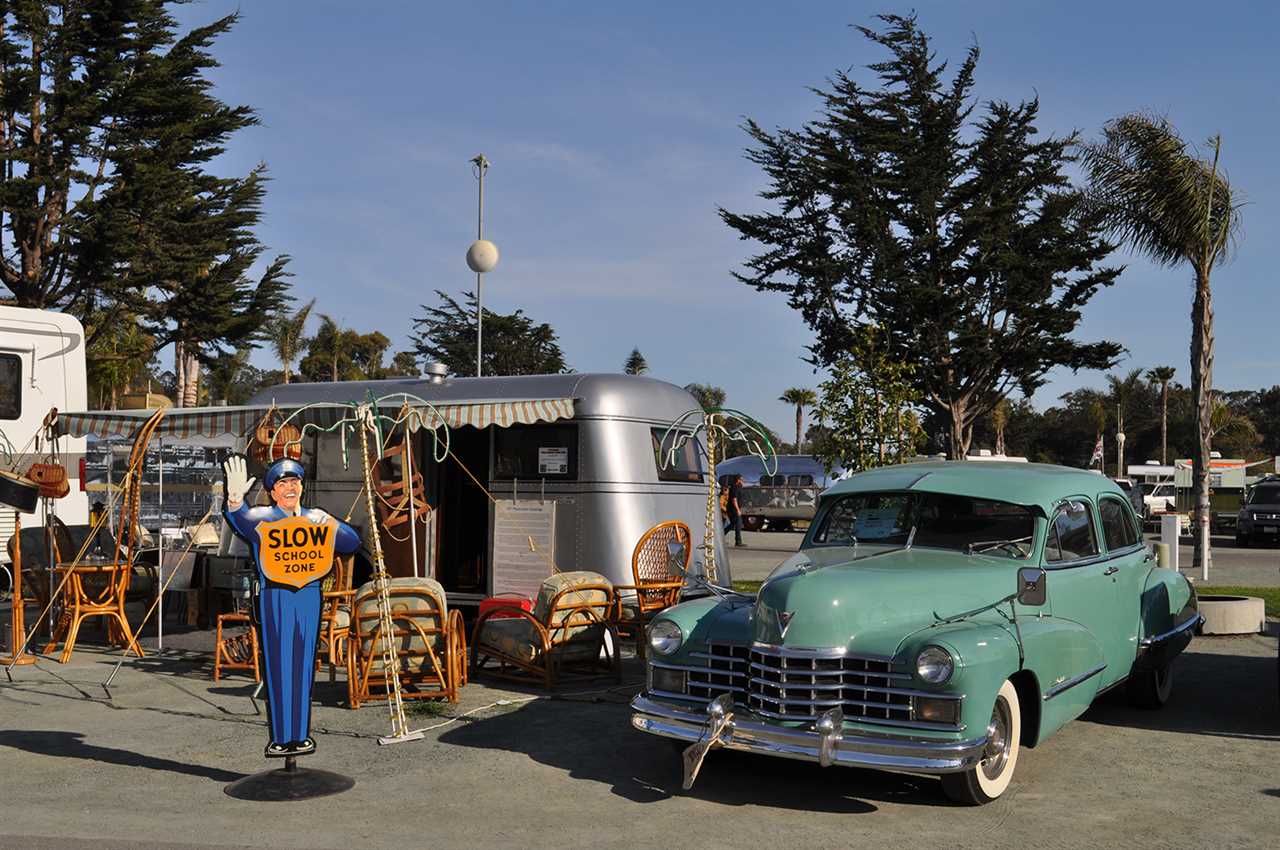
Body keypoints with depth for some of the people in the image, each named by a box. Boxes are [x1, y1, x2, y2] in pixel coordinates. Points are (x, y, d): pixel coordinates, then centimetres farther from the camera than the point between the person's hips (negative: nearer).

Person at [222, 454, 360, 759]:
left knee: (303, 666, 7)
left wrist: (331, 525, -3)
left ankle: (300, 735, 14)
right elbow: (241, 520, -23)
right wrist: (235, 500, -45)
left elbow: (353, 542, 14)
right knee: (279, 667, -4)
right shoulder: (262, 518, 0)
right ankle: (280, 738, 2)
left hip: (309, 597, 4)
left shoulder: (316, 518, 14)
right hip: (274, 598, -4)